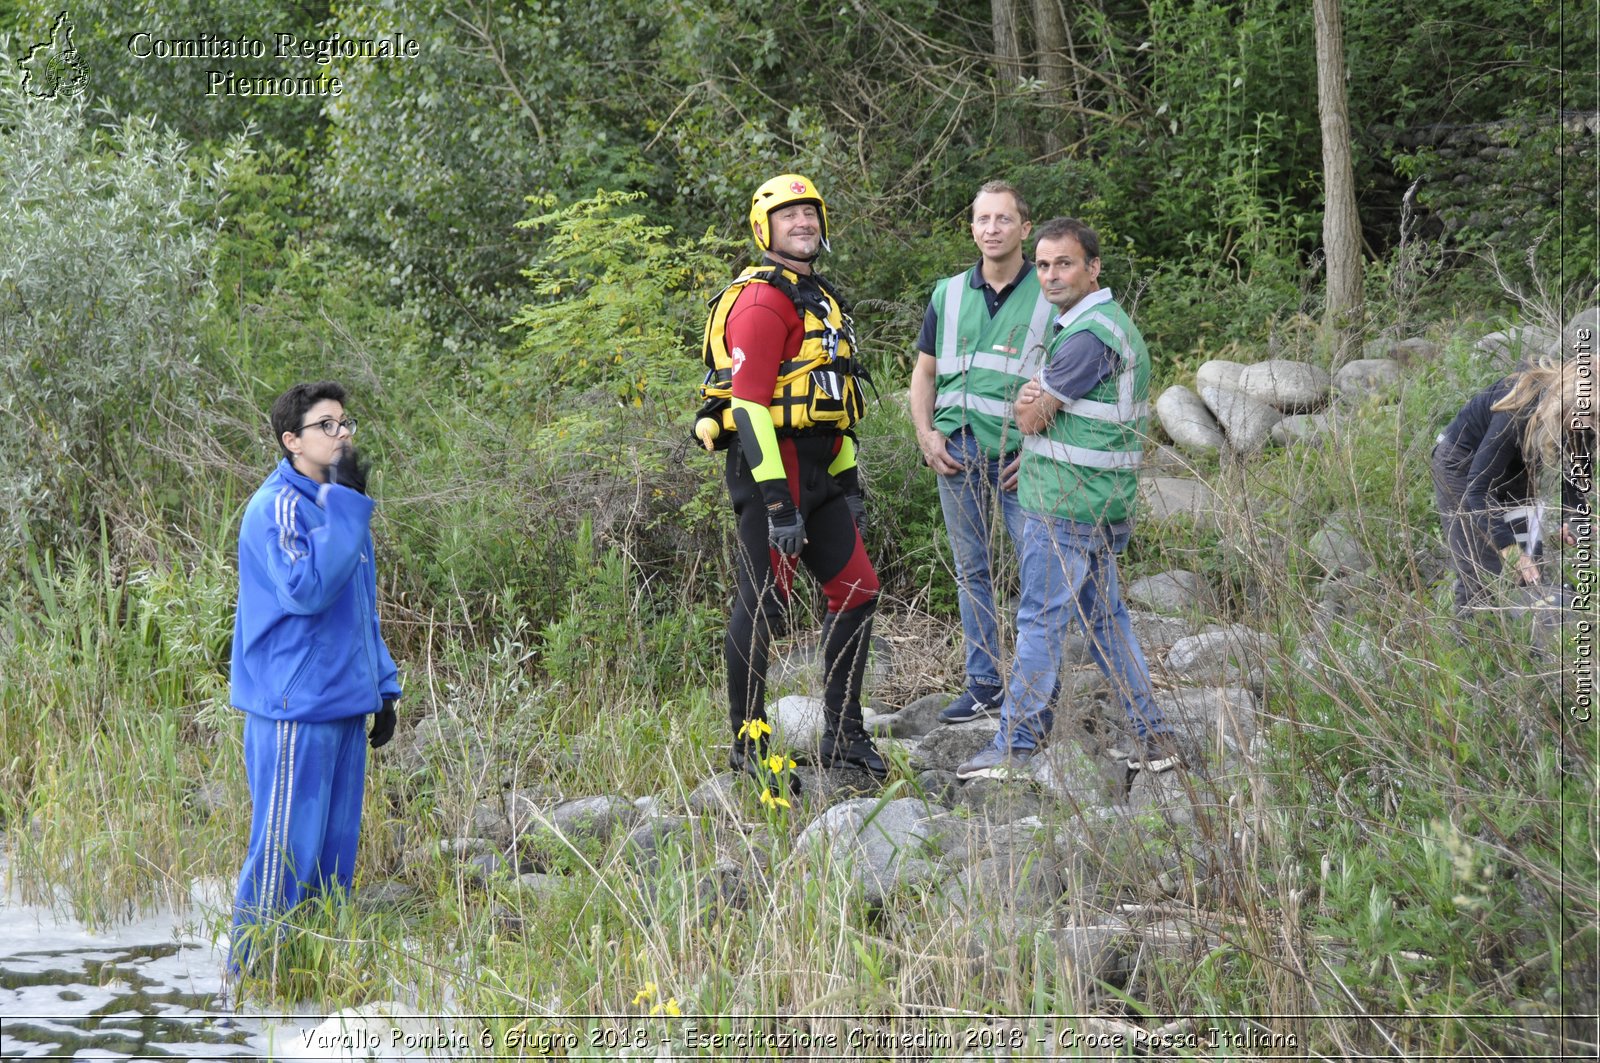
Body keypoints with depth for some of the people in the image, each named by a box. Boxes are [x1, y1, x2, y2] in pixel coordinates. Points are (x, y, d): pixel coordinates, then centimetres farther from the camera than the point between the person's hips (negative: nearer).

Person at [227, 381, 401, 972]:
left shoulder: (340, 507, 15)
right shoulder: (277, 507, -12)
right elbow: (305, 590, -27)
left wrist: (383, 687, 18)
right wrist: (344, 502, -23)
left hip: (345, 706, 9)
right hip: (295, 709, -9)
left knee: (335, 851, 11)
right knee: (286, 855, -7)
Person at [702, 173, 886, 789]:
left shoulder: (821, 299, 20)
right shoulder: (761, 300, -12)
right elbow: (749, 404, -19)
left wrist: (849, 484, 21)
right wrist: (778, 502, -24)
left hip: (817, 471, 9)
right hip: (769, 465, -9)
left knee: (858, 592, 7)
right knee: (763, 605, -6)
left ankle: (843, 737, 14)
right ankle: (746, 743, 2)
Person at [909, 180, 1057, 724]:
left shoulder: (1050, 295, -1)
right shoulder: (948, 295, 11)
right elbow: (924, 373, 19)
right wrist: (926, 434, 4)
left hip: (1022, 455, -4)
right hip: (958, 452, 4)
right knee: (972, 572, 9)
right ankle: (983, 683, 17)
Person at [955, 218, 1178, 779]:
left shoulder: (1088, 337, -18)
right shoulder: (1113, 323, 16)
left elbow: (1029, 418, -14)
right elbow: (1033, 413, 17)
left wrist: (1029, 406, 9)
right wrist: (1034, 399, -6)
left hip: (1064, 504, -10)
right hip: (1098, 501, 10)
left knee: (1041, 621, -5)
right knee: (1105, 617, 14)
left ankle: (1014, 744, 0)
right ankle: (1153, 736, 16)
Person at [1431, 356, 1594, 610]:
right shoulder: (1517, 410, -39)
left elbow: (1575, 467, -6)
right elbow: (1477, 488, -38)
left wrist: (1573, 516, -25)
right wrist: (1510, 549, -46)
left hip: (1514, 467, 6)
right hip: (1463, 462, -6)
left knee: (1530, 568, -1)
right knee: (1479, 574, -12)